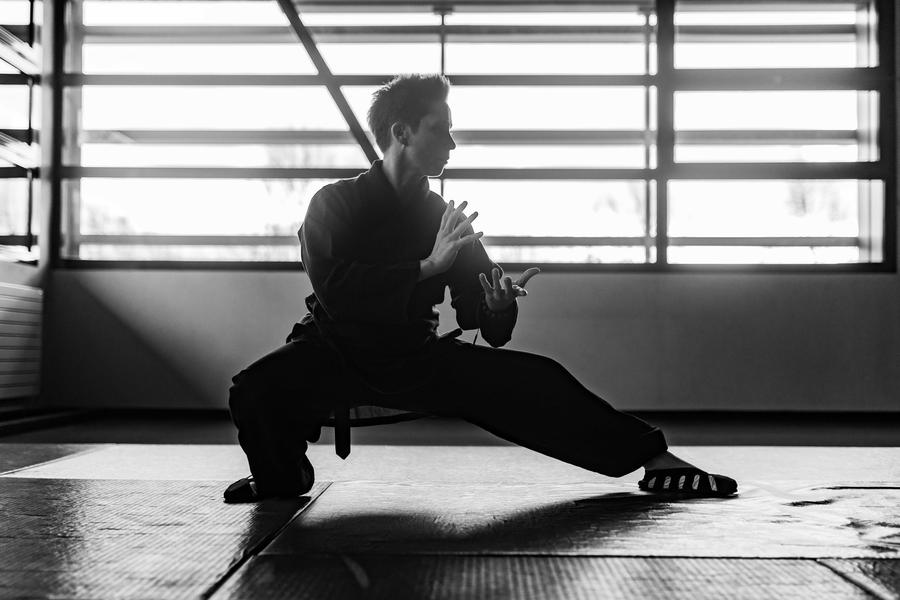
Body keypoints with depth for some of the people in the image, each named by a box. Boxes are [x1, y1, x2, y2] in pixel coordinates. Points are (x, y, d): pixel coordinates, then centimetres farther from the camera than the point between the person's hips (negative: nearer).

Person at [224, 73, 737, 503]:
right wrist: (428, 266, -33)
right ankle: (283, 475, -1)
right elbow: (335, 290, -29)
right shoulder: (335, 204, -12)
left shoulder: (446, 219, 0)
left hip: (417, 358, 3)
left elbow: (478, 316, 1)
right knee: (257, 390, -34)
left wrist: (500, 305, -24)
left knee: (536, 382, -12)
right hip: (339, 356, -3)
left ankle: (652, 457, 0)